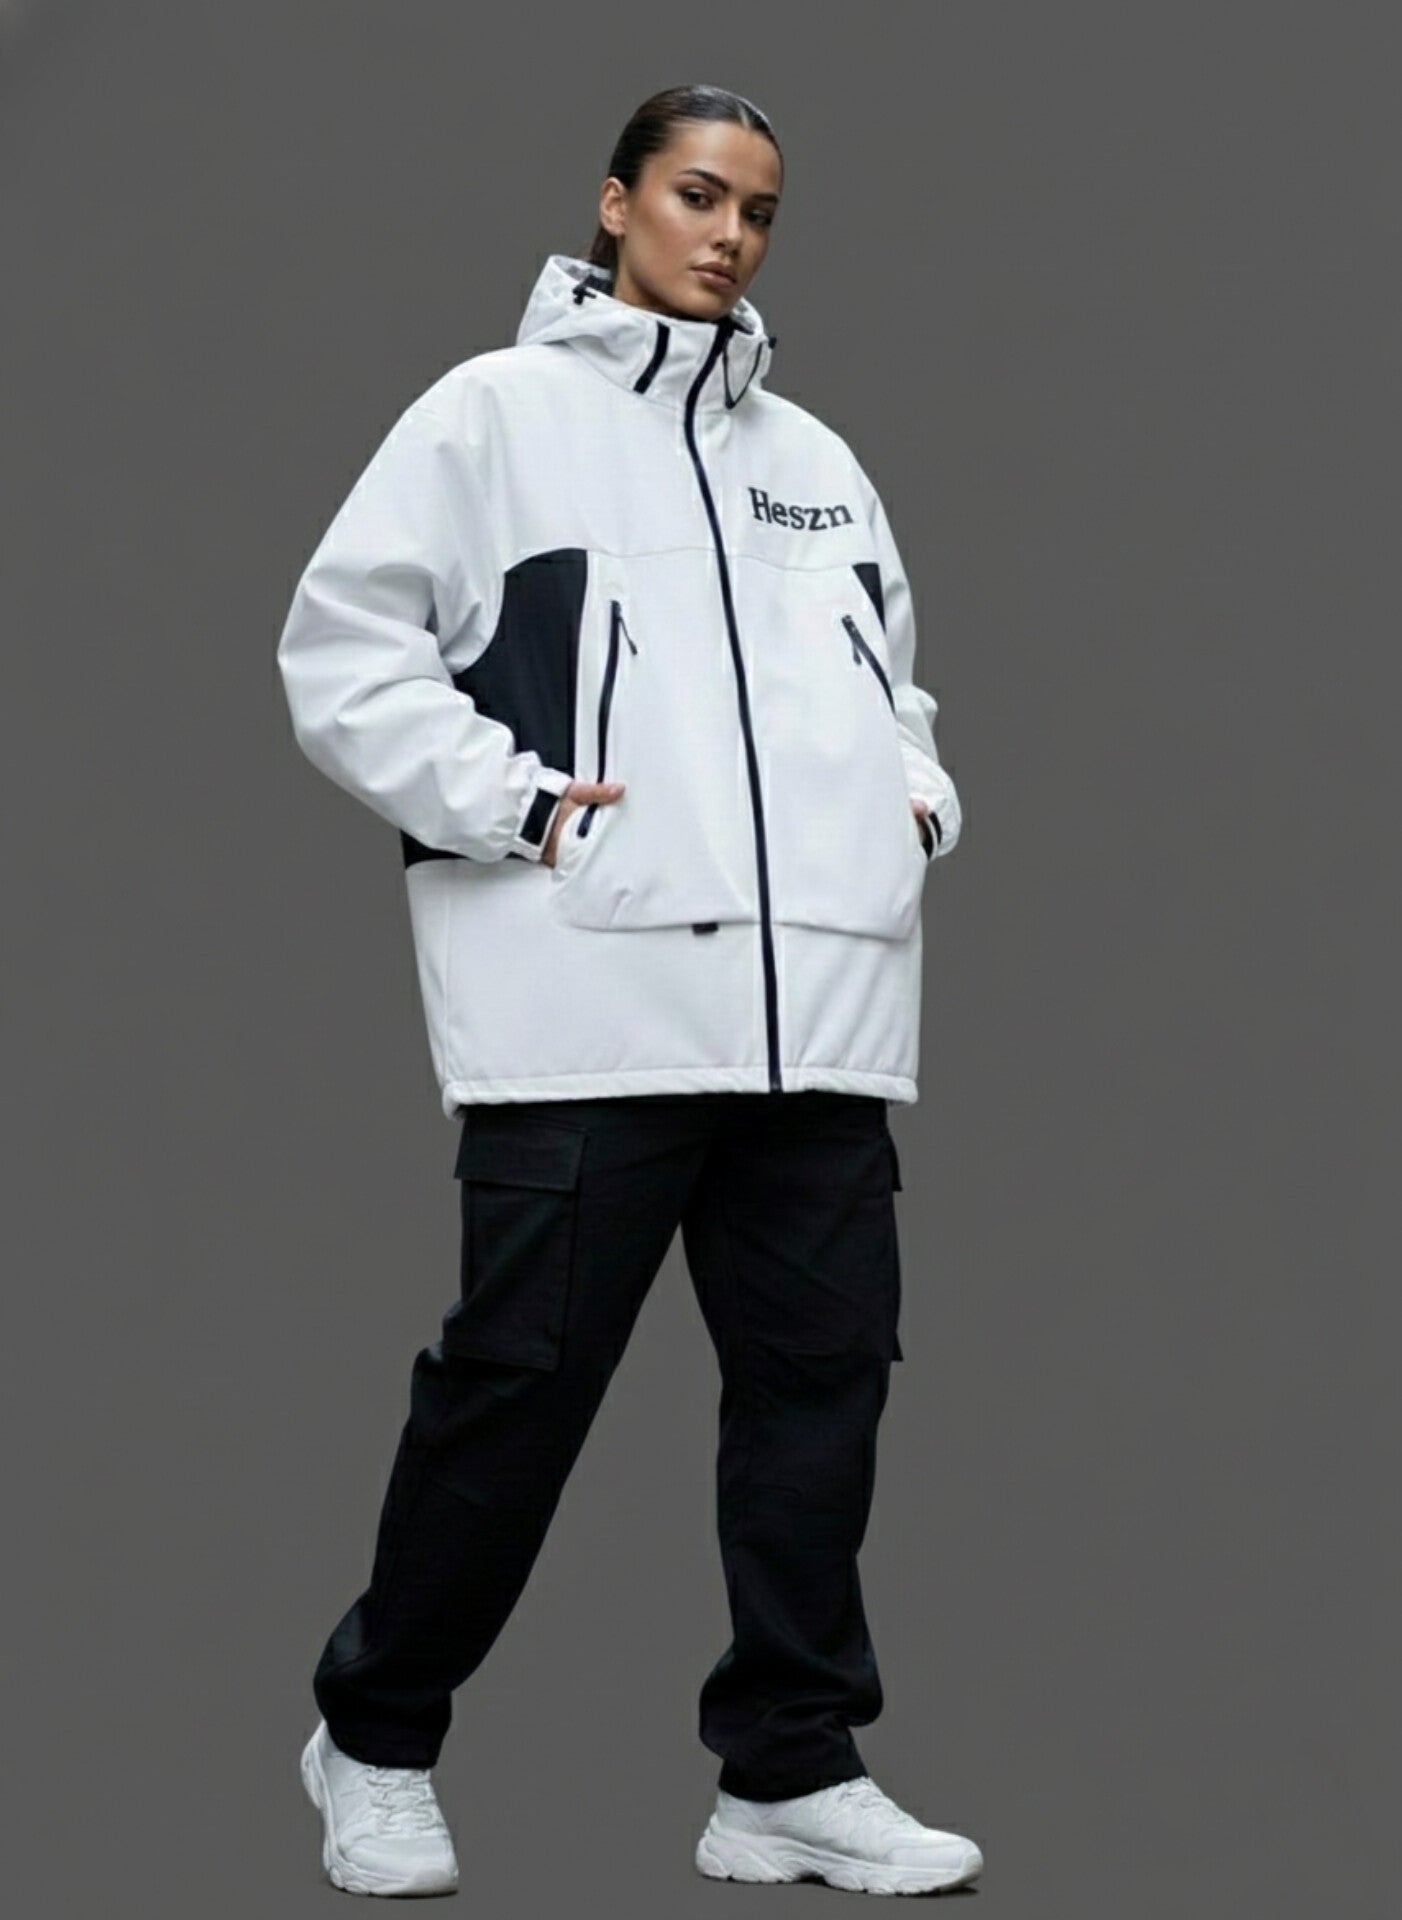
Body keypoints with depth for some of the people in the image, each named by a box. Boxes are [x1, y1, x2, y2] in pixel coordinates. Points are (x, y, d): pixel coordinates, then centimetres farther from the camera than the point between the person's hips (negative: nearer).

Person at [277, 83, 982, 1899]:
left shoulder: (814, 458, 22)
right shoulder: (498, 411, 4)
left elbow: (891, 672, 33)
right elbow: (343, 646, -1)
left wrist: (913, 794, 12)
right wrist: (507, 803, -11)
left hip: (822, 1007, 6)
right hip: (586, 998, -6)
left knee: (821, 1374, 3)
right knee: (516, 1386, -3)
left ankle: (791, 1772, 12)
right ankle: (375, 1743, 14)